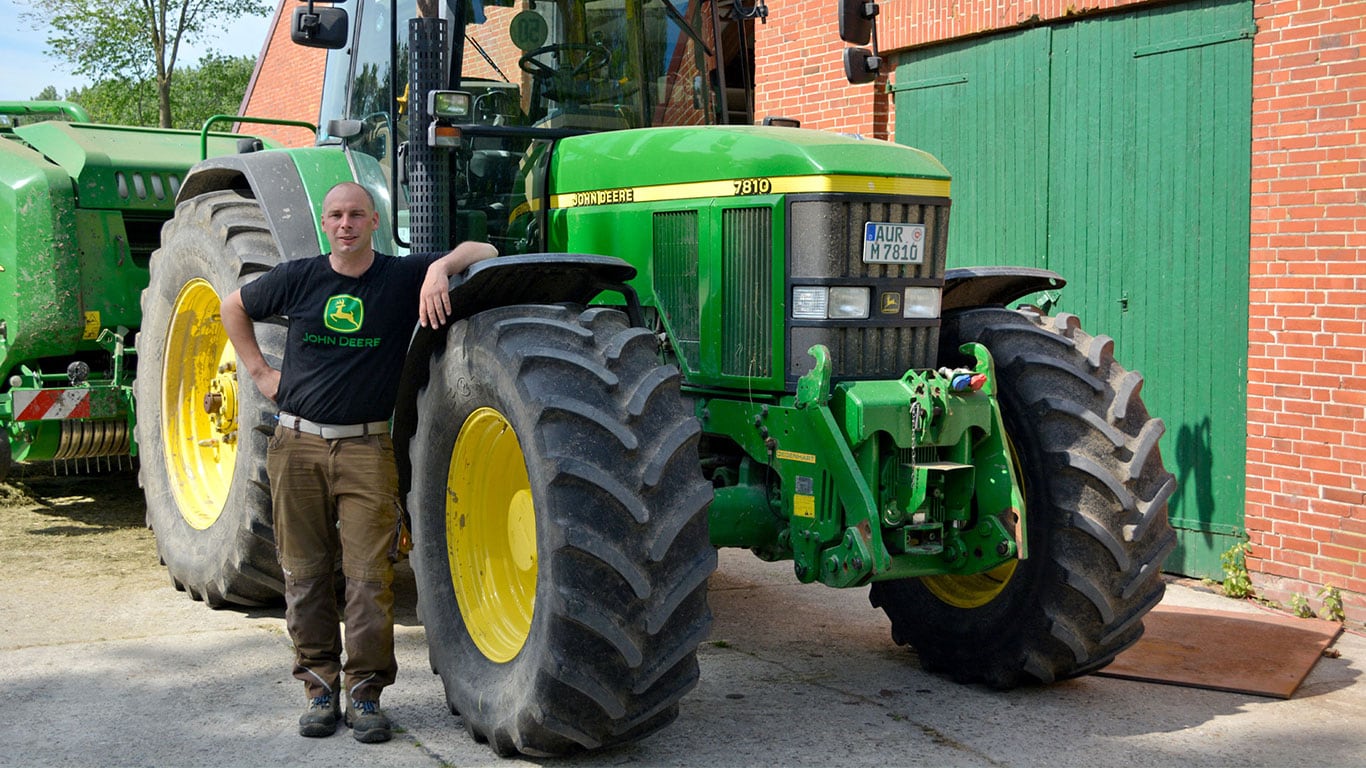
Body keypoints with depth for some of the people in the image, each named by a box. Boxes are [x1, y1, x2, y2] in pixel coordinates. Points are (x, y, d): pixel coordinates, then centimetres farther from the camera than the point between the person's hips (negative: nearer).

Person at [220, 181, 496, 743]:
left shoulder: (404, 277, 1)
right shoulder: (297, 279, 6)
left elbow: (483, 252, 0)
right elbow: (233, 307, 23)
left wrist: (442, 266, -20)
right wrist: (259, 371, 14)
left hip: (366, 448, -2)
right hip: (298, 445, 2)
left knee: (370, 576, -4)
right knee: (305, 574, 6)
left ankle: (365, 694, 8)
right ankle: (320, 689, 18)